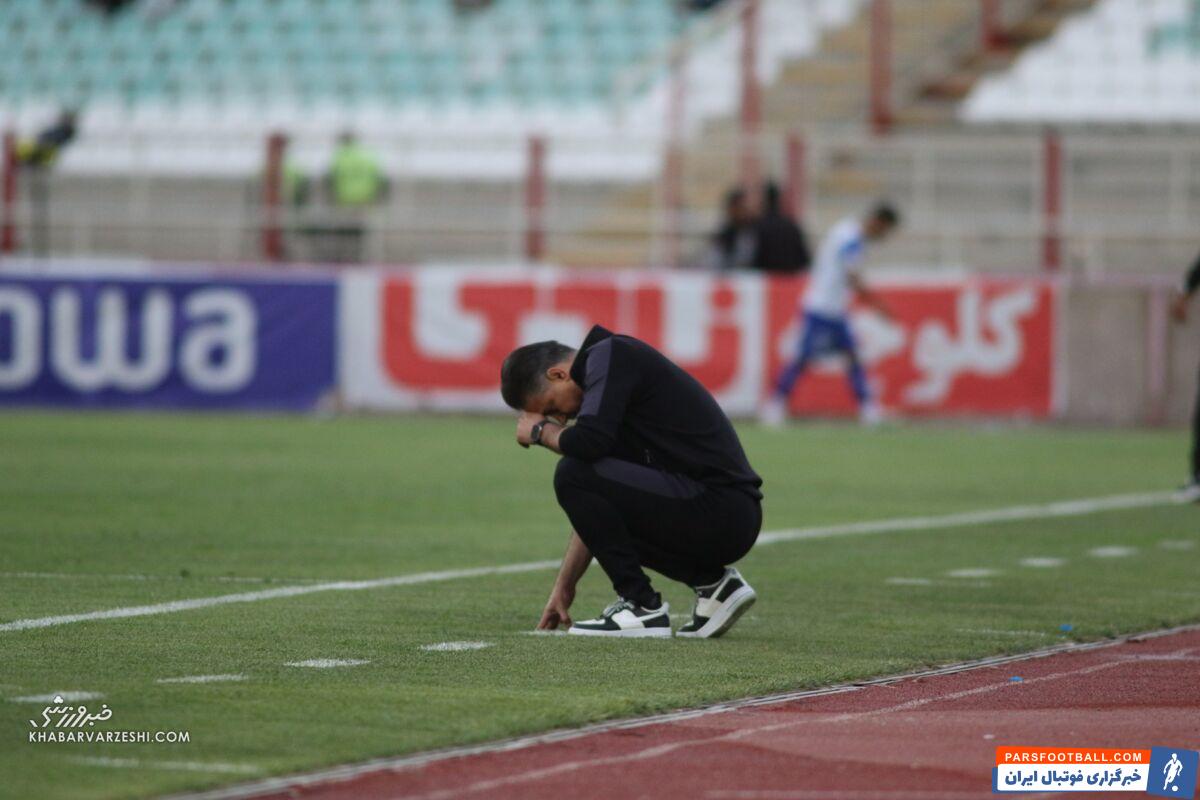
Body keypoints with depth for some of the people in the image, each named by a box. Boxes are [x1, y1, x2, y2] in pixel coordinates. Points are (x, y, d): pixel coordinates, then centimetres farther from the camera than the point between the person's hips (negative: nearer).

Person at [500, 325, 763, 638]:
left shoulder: (609, 356, -7)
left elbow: (589, 443, -23)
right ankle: (711, 581, 14)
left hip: (716, 512, -10)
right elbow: (595, 512, 26)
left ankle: (643, 608, -6)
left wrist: (540, 431, 0)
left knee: (573, 476, -13)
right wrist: (563, 588, 28)